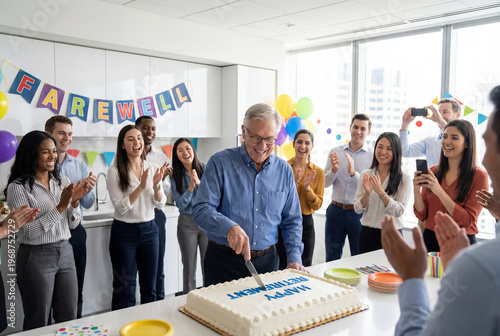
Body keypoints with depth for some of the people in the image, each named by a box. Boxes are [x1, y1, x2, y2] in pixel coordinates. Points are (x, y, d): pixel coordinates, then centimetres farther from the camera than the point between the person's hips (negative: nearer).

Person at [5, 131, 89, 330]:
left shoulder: (63, 182, 5)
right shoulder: (18, 187, -10)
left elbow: (73, 224, 7)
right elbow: (29, 231, -16)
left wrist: (75, 201, -12)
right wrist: (61, 206, -21)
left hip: (65, 253, 5)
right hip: (36, 258, -5)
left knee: (69, 319, 12)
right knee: (37, 323, 9)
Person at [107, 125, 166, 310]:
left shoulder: (153, 167, 2)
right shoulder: (115, 171, -9)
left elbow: (160, 204, 2)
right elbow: (120, 208, -15)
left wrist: (156, 186, -17)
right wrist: (141, 187, -25)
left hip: (149, 230, 4)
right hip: (124, 232, -4)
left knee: (150, 288, 13)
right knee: (125, 289, 7)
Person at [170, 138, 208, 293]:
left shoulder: (206, 169, -2)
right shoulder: (176, 176, 0)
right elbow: (181, 205, -6)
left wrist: (199, 182, -20)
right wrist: (191, 186, -19)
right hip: (187, 223, 1)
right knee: (189, 267, 8)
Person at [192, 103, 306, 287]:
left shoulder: (284, 170, 4)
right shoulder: (220, 163, -7)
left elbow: (292, 221, 9)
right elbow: (200, 209, -14)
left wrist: (294, 258, -3)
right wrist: (229, 227, -31)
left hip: (267, 261, 3)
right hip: (223, 262, -3)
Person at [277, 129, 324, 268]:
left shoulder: (318, 172, 1)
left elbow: (317, 205, 0)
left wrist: (307, 188, -16)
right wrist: (293, 185, -20)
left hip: (306, 224, 2)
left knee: (305, 269, 11)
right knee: (282, 268, 4)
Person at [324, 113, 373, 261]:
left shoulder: (373, 155, -3)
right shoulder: (335, 152, 5)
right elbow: (325, 183, 3)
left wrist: (353, 173, -26)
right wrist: (334, 170, -16)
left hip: (359, 213, -2)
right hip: (336, 211, 2)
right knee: (332, 258, 12)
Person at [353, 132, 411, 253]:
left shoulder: (404, 178, -5)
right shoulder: (365, 175, 3)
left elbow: (399, 211, -12)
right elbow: (357, 209, 0)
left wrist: (381, 192, -25)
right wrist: (367, 193, -19)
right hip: (367, 233, 3)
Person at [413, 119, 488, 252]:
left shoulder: (479, 176, -9)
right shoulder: (432, 172, 2)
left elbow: (468, 221, -17)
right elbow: (422, 216, 1)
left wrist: (439, 191, -25)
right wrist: (417, 191, -17)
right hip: (430, 240, 3)